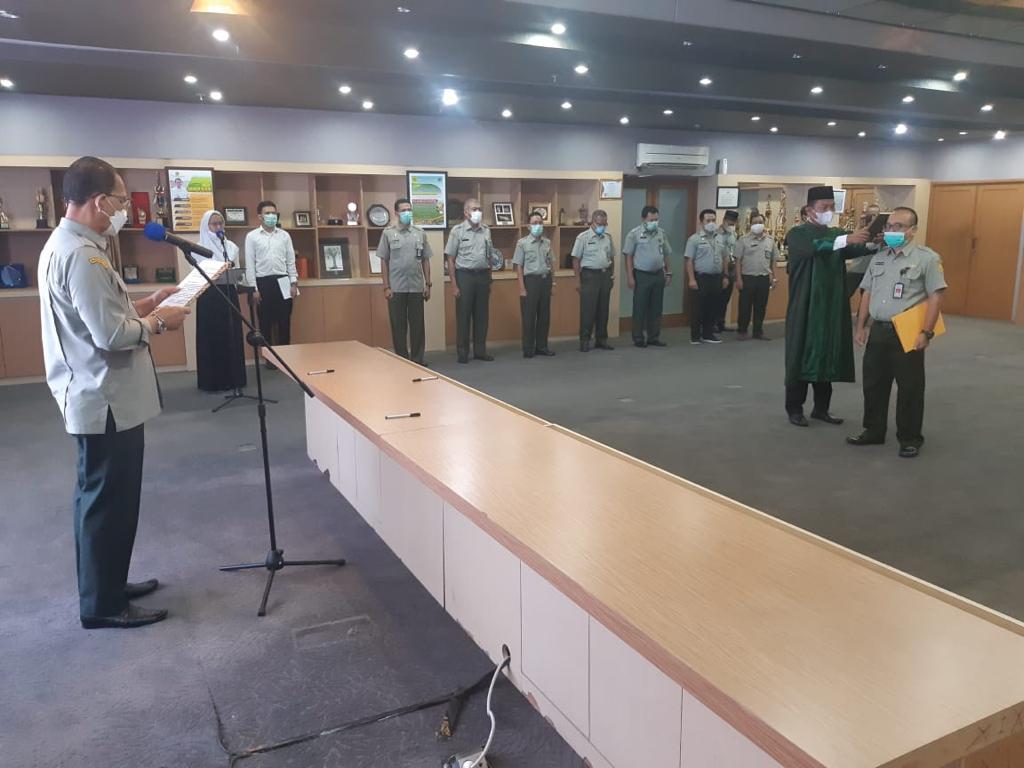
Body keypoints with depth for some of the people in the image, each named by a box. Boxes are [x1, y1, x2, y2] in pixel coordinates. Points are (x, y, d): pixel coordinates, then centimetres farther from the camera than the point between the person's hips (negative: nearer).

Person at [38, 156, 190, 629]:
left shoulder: (64, 244, 11)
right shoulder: (81, 255, -23)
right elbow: (111, 334, -26)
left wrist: (146, 304, 11)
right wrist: (158, 322, -11)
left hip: (95, 395, 11)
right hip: (106, 400, -11)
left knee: (100, 498, 19)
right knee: (108, 502, 1)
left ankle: (106, 585, 33)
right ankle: (101, 605, 14)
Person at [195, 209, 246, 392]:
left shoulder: (231, 246, 11)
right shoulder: (199, 247, -1)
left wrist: (232, 269, -10)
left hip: (229, 293, 4)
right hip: (209, 295, -4)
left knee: (232, 335, 6)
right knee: (211, 337, 0)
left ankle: (233, 377, 14)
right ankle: (212, 381, 5)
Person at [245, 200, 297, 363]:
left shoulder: (284, 235, 8)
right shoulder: (252, 236, 1)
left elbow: (291, 261, 8)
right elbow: (250, 264, -1)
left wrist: (294, 283, 1)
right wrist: (253, 288, -6)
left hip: (282, 281, 2)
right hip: (263, 282, -2)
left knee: (284, 321, 4)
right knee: (265, 322, 4)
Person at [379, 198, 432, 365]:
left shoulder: (420, 233, 7)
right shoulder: (388, 233, 1)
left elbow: (425, 260, 10)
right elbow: (384, 261, 0)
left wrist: (428, 284, 5)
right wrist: (386, 287, -6)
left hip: (416, 287, 2)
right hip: (396, 288, -2)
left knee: (417, 324, 5)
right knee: (398, 325, 4)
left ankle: (417, 358, 15)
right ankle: (401, 359, 13)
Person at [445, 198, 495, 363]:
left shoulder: (486, 231, 9)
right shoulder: (457, 230, -4)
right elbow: (451, 259, -5)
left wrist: (489, 280, 12)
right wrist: (454, 284, -11)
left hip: (483, 276, 4)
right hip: (465, 276, -4)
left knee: (482, 315, 8)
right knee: (463, 315, 0)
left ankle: (480, 350, 17)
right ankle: (462, 352, 8)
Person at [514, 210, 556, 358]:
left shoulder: (547, 243, 9)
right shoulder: (523, 243, -4)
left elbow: (550, 264, 16)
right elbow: (519, 266, -6)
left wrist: (552, 282, 11)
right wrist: (522, 288, -12)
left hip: (545, 280, 5)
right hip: (531, 280, -5)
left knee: (544, 316, 9)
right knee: (529, 317, 0)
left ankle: (541, 347, 19)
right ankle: (528, 349, 8)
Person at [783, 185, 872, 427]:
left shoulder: (837, 234, 13)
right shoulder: (798, 233, -6)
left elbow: (855, 250, -5)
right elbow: (813, 247, -28)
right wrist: (846, 239, -39)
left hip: (831, 307, 6)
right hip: (805, 307, -6)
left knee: (827, 356, 8)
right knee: (801, 356, -2)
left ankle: (821, 408, 17)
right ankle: (795, 409, 7)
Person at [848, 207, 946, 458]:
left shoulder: (927, 258, -7)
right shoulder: (879, 258, 12)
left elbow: (936, 296, -11)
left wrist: (926, 332, -16)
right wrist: (861, 326, 13)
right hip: (878, 331, 6)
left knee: (909, 388, 3)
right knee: (873, 384, 12)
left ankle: (910, 439, 16)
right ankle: (873, 431, 26)